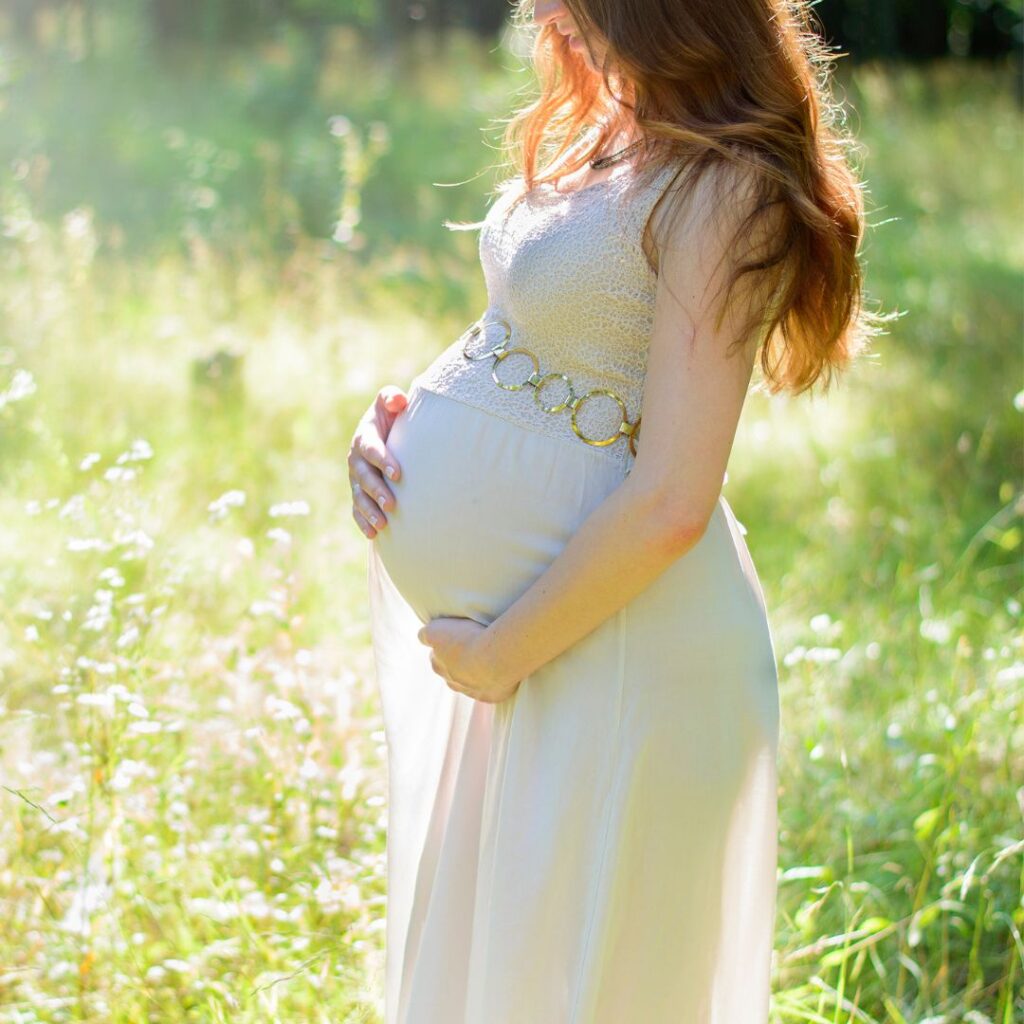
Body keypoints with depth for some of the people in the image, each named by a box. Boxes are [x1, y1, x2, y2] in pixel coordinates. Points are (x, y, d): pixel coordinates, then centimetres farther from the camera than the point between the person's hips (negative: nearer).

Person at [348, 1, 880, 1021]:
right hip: (512, 611, 9)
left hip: (612, 637, -9)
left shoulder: (724, 185, -20)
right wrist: (393, 422, 1)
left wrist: (499, 654, -16)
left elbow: (671, 501, -25)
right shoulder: (607, 140, 7)